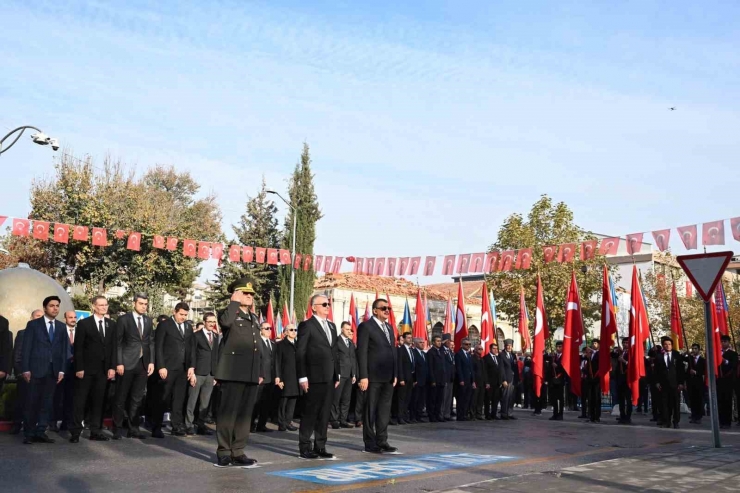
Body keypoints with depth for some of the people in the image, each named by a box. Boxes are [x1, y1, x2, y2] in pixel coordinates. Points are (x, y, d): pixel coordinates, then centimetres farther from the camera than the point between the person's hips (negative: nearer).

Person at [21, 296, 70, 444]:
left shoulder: (61, 327, 12)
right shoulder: (33, 324, 3)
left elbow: (64, 349, 9)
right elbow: (26, 348, -2)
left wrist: (62, 370, 1)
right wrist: (26, 369, -9)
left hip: (53, 370, 3)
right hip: (36, 369, -3)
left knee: (47, 402, 3)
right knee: (32, 402, 0)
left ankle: (41, 432, 7)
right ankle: (29, 433, 7)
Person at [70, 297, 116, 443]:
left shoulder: (111, 325, 11)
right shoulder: (84, 324, -1)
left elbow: (113, 347, 9)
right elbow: (78, 348, -5)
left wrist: (112, 367, 1)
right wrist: (79, 368, -11)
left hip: (103, 370, 4)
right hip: (86, 369, -4)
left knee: (98, 402, 6)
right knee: (80, 401, 1)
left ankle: (96, 432, 10)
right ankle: (75, 432, 6)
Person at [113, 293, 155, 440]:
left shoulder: (148, 321, 12)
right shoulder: (123, 319, -2)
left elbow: (151, 342, 11)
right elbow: (118, 343, -5)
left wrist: (151, 362, 3)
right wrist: (119, 363, -11)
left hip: (143, 364, 4)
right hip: (127, 363, -4)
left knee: (137, 398, 7)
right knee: (121, 398, 3)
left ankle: (133, 429, 13)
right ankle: (117, 429, 10)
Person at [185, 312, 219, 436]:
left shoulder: (216, 336, 14)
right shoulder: (196, 335, 0)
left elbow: (216, 355, 12)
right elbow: (192, 355, -4)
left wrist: (216, 374, 7)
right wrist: (192, 372, -10)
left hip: (211, 374, 5)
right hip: (198, 373, -5)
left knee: (205, 402, 6)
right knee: (192, 401, 0)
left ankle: (200, 424, 11)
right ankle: (189, 425, 6)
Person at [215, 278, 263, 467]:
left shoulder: (254, 318, 20)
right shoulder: (230, 314, -1)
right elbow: (225, 321, -28)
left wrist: (260, 372, 17)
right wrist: (235, 302, -14)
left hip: (251, 374, 7)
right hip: (233, 372, -7)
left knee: (245, 413, 8)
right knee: (228, 412, -4)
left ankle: (238, 452, 13)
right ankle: (224, 452, 5)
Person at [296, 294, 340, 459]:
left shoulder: (332, 326, 16)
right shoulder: (306, 325, -5)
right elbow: (300, 353, -9)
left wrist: (337, 374, 13)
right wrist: (302, 377, -15)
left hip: (329, 377, 7)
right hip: (314, 377, -7)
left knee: (324, 413, 9)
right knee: (310, 412, -1)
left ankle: (320, 447, 16)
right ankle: (305, 447, 7)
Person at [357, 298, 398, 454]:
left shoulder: (389, 328, 17)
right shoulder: (366, 326, -6)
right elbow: (361, 353, -12)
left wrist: (395, 374, 13)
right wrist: (363, 376, -17)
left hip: (388, 377, 7)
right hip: (373, 377, -7)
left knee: (384, 411, 11)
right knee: (370, 411, 3)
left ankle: (382, 441, 19)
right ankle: (370, 444, 10)